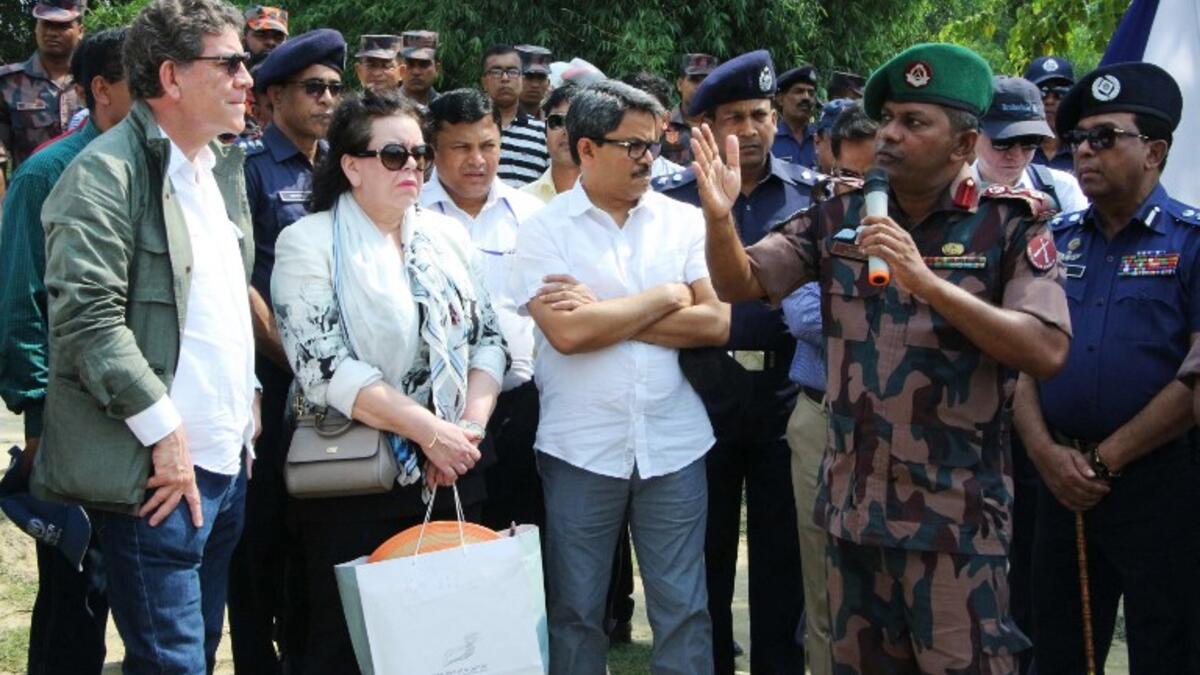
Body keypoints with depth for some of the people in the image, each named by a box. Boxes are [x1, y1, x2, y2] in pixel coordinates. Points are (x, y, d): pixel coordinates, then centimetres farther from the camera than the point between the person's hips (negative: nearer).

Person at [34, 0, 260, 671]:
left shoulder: (223, 164, 15)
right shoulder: (104, 174, -11)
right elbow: (87, 317, -19)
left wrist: (247, 389, 13)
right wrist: (164, 429, -19)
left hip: (228, 460, 8)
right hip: (157, 468, -8)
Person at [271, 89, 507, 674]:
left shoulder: (447, 237, 10)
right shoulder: (309, 245, -7)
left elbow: (487, 338, 9)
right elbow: (327, 368, -17)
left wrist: (471, 425, -9)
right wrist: (430, 431, -19)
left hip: (453, 475, 5)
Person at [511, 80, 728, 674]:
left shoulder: (684, 221, 5)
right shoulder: (544, 229, -2)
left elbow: (716, 323, -5)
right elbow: (566, 333, -15)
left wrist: (603, 312, -10)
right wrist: (663, 298, -6)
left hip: (673, 443, 2)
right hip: (580, 447, -2)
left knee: (683, 609, 7)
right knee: (575, 610, 10)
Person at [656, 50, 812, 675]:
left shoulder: (812, 193, 4)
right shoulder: (672, 196, 0)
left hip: (787, 391, 1)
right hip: (703, 393, -1)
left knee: (783, 550, 9)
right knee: (706, 550, 11)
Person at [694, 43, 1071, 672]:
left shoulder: (1010, 225, -7)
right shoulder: (839, 218, 5)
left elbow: (1047, 353, -18)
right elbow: (738, 284, 4)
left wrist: (926, 281, -26)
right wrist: (719, 215, -17)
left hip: (954, 508, -4)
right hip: (852, 498, 5)